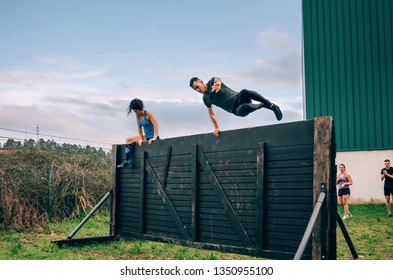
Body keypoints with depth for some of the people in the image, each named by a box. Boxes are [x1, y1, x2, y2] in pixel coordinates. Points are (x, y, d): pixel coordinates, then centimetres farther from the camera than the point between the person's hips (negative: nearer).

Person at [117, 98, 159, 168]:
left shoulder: (148, 114, -16)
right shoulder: (137, 115, 4)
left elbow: (156, 125, -24)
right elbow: (139, 128, 3)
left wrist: (154, 138, -30)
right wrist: (141, 138, -8)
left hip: (152, 137, -8)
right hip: (146, 136, 8)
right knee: (128, 140, 5)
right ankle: (127, 161, -2)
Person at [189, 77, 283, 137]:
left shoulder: (212, 82, 2)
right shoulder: (205, 99, 12)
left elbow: (218, 79, -23)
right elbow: (211, 114, 20)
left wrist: (218, 83, -49)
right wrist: (216, 128, 13)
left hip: (238, 98, -2)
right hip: (237, 109, 2)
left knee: (244, 92, -38)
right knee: (243, 110, -36)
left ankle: (271, 105, -20)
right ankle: (262, 105, -7)